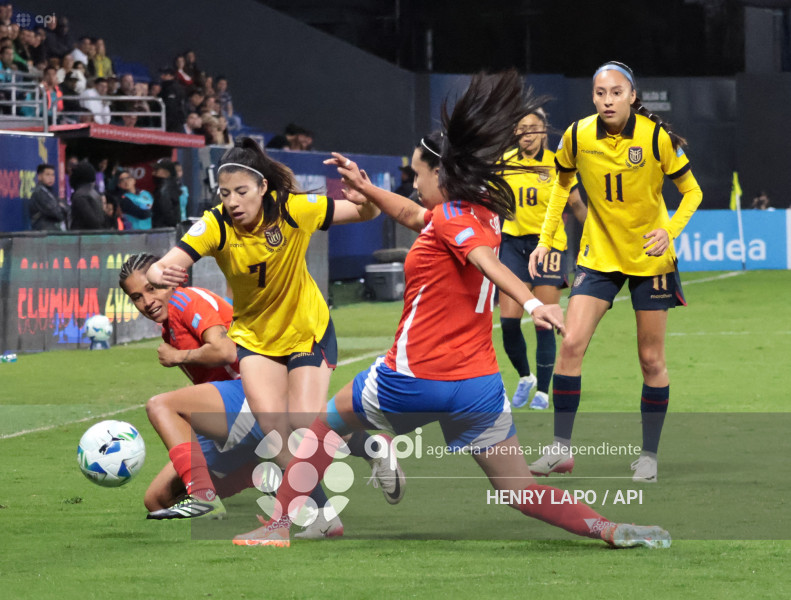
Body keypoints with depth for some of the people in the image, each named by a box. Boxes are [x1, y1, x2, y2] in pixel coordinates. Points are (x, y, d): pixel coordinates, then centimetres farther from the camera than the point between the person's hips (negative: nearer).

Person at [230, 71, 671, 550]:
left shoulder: (451, 218, -11)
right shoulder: (484, 213, 11)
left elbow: (489, 262, -31)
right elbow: (413, 215, 31)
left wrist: (532, 303, -47)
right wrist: (367, 189, 30)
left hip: (414, 379, -6)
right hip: (480, 384, 6)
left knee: (330, 421, 21)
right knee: (523, 493, 5)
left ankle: (281, 523, 24)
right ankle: (611, 530, -17)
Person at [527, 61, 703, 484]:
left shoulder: (657, 137, -16)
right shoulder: (577, 137, -10)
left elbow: (691, 192, -4)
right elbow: (562, 183, 10)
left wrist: (670, 230, -20)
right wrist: (545, 239, 4)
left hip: (650, 257, -2)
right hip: (598, 255, 2)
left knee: (651, 359, 3)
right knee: (571, 343, -12)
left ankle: (649, 455, 15)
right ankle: (561, 447, -5)